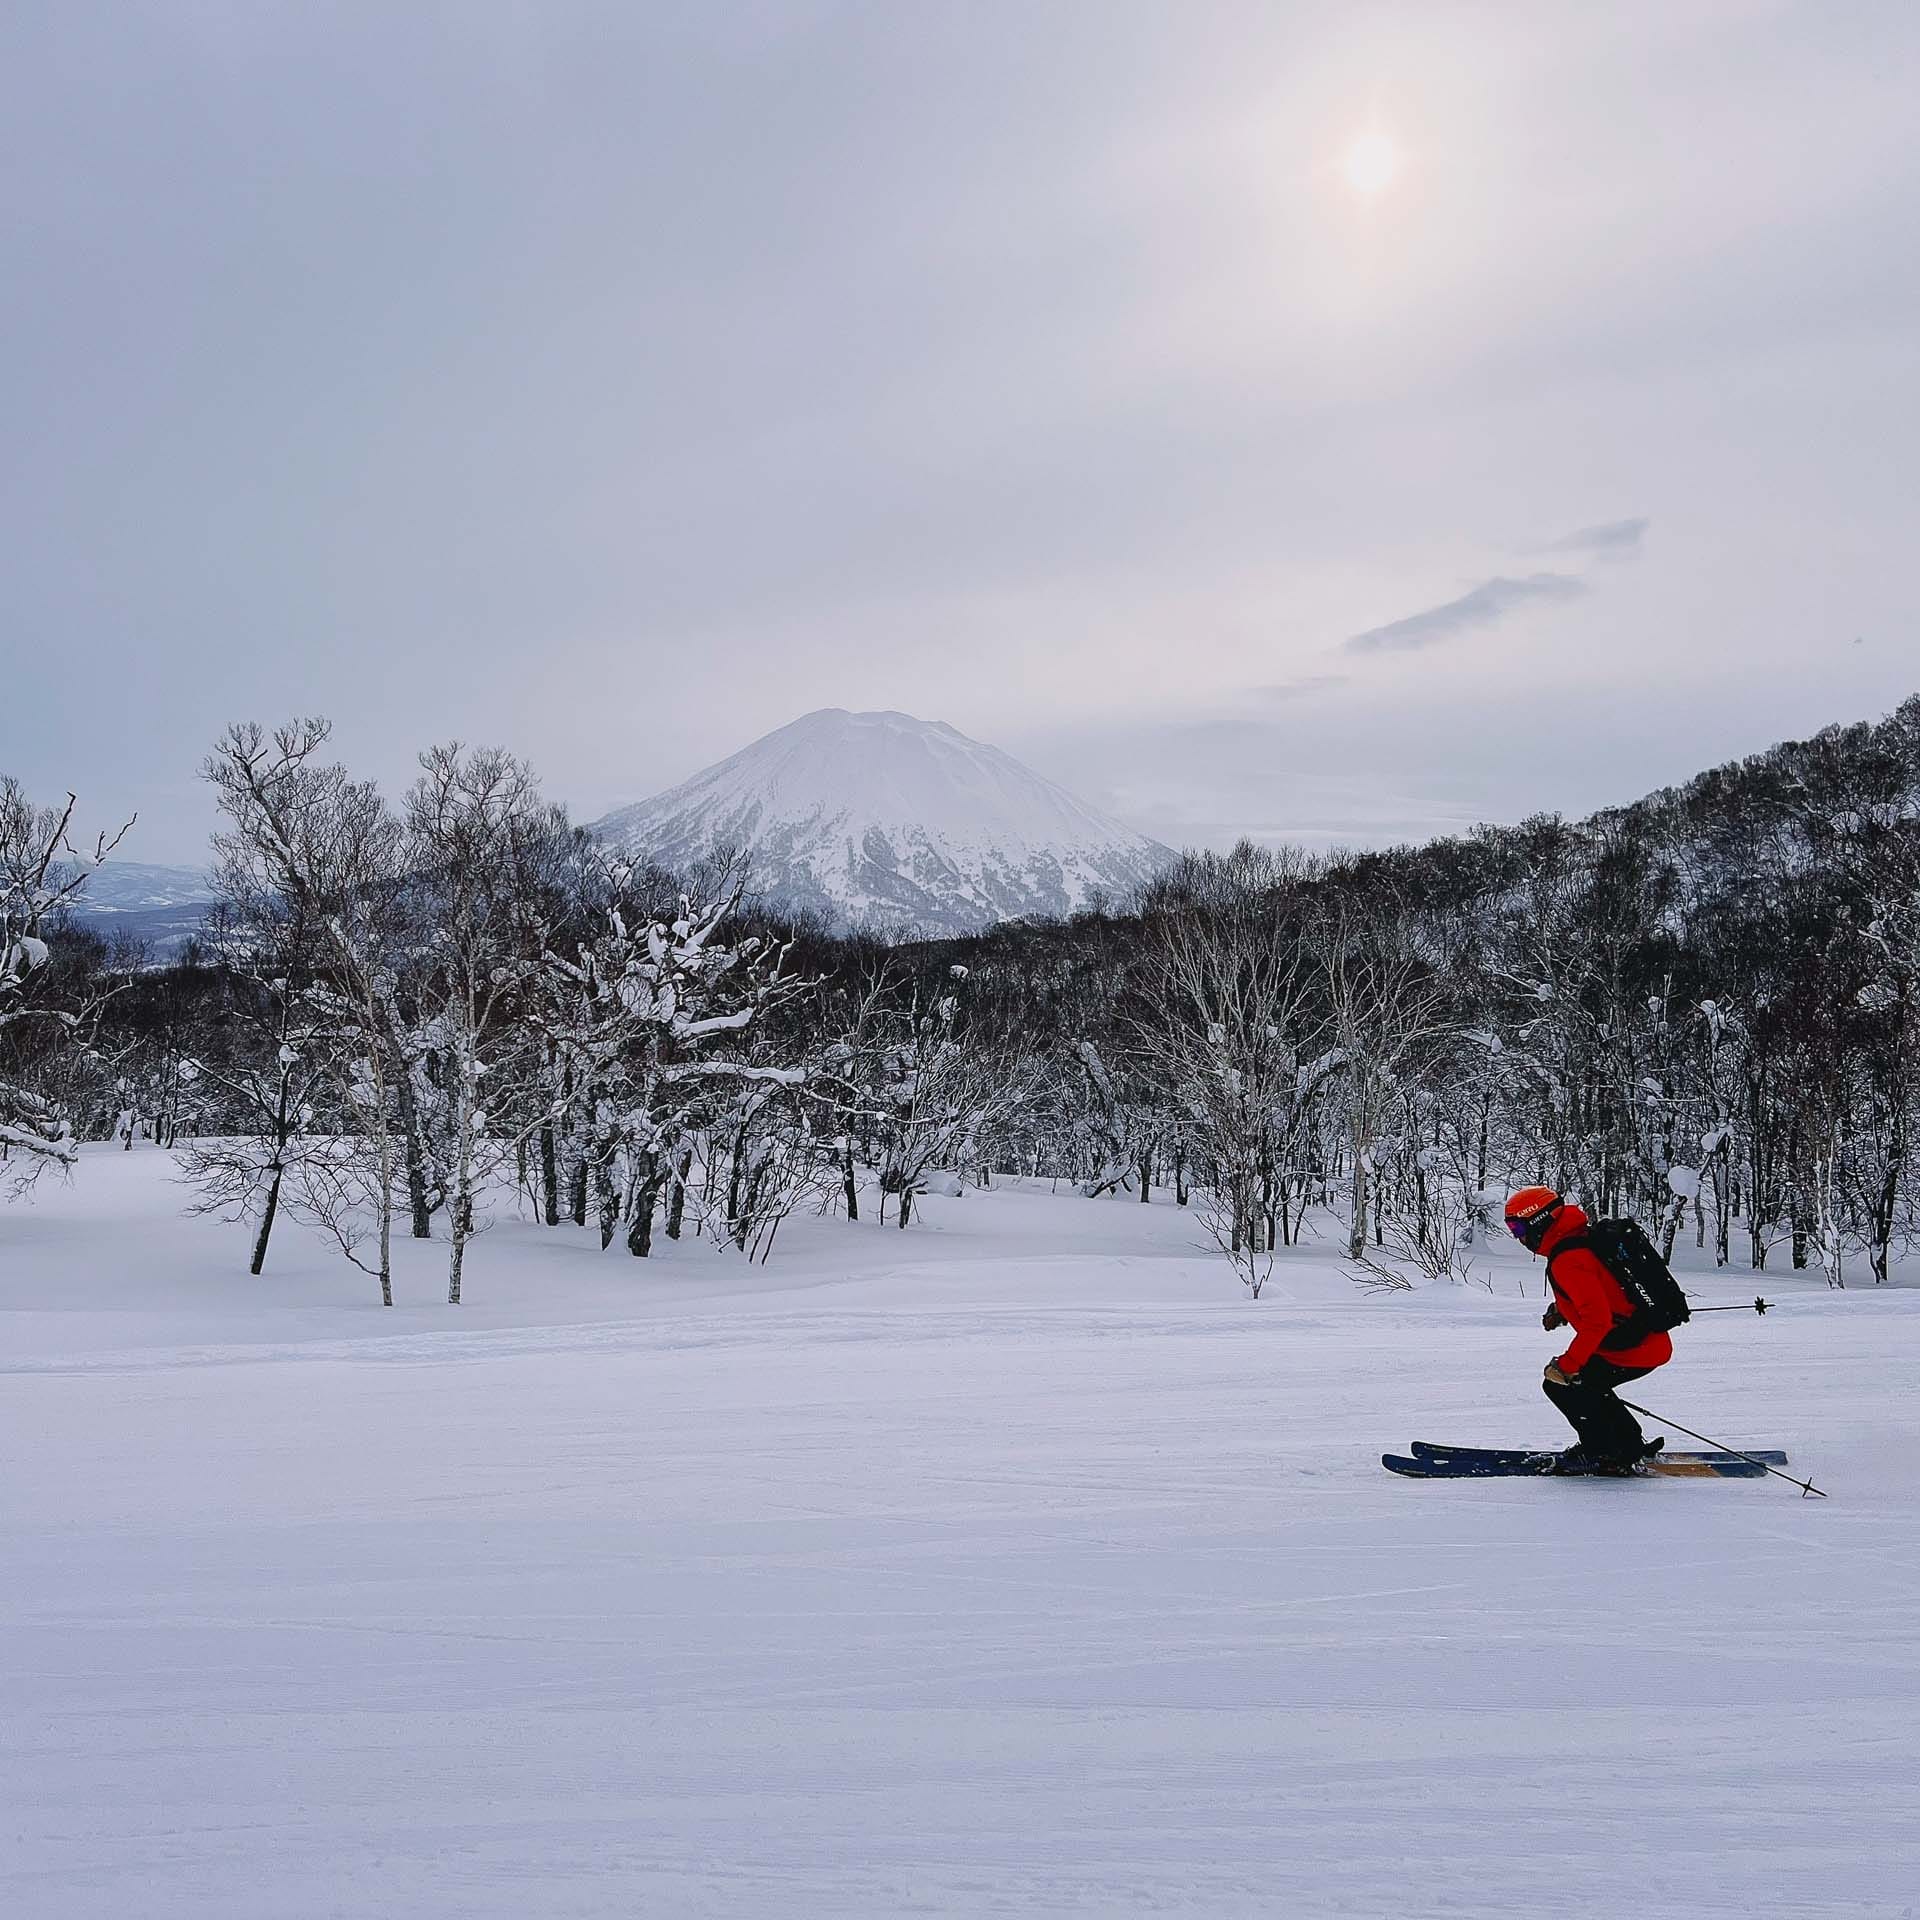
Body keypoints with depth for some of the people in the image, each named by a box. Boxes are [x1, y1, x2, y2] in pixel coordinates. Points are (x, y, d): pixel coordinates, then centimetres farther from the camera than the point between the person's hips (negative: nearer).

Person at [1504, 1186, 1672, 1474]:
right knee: (1584, 1381, 25)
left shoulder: (1567, 1259, -21)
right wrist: (1562, 1310, 16)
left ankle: (1601, 1452, 8)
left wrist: (1567, 1366, -21)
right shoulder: (1582, 1238, 11)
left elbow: (1597, 1319, -27)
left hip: (1635, 1350, -10)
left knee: (1560, 1384, -4)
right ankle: (1630, 1444, 31)